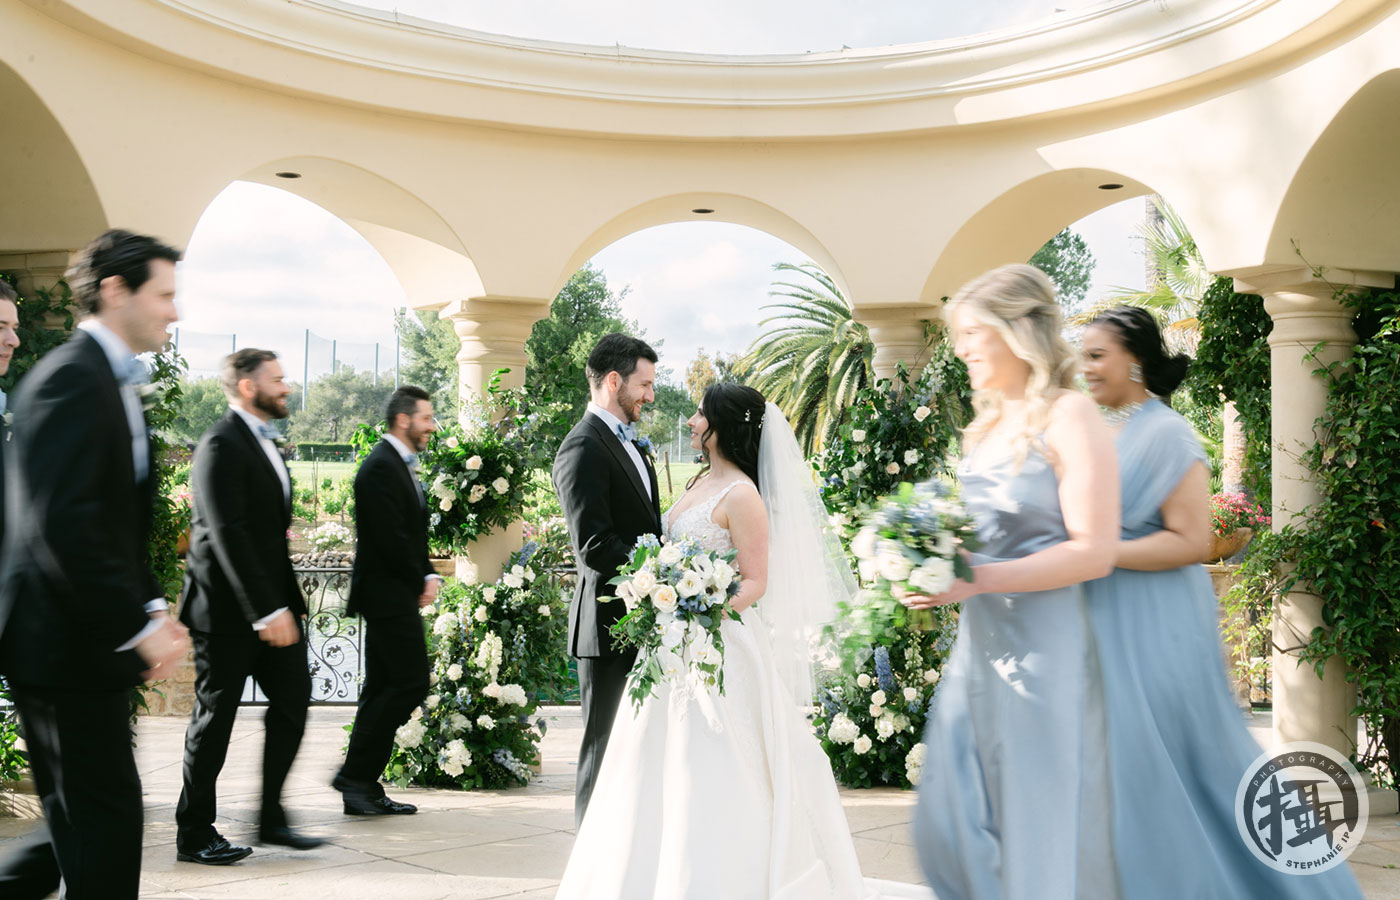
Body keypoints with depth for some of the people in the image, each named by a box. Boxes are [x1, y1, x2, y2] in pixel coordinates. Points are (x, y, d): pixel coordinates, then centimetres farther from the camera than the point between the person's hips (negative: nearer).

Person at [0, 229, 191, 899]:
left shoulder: (111, 382, 17)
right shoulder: (73, 377, -16)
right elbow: (61, 524, -25)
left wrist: (153, 606, 9)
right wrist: (138, 625, -22)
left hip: (91, 641, 10)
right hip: (67, 644, -10)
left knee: (84, 827, 15)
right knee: (104, 820, -2)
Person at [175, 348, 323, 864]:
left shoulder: (264, 442, 15)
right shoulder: (222, 445, -16)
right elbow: (227, 535, -23)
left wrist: (285, 601, 11)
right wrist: (266, 611, -25)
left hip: (271, 603, 9)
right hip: (229, 608, -9)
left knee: (293, 698, 5)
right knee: (216, 716, 1)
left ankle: (271, 817, 16)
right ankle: (194, 834, 14)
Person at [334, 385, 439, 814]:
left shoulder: (400, 465, 18)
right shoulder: (381, 466, -14)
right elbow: (390, 538, -21)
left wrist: (428, 576, 6)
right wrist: (420, 581, -9)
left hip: (395, 595, 10)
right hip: (389, 594, -10)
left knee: (383, 689, 10)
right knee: (411, 683, -10)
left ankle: (364, 789, 14)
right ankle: (355, 774, -4)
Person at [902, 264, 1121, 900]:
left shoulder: (1070, 418, -10)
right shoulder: (986, 425, 13)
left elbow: (1092, 552, -17)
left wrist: (978, 579, -24)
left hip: (1044, 647, -8)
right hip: (978, 645, 8)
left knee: (1042, 832, 3)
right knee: (950, 826, 9)